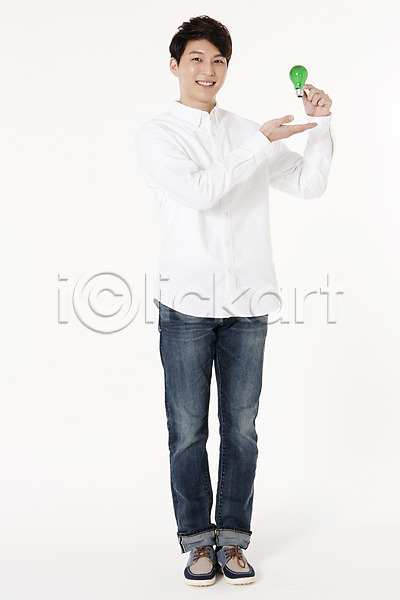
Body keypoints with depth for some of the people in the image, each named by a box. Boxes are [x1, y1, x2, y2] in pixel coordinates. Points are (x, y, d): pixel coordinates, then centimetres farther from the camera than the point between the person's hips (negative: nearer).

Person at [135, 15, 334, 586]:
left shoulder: (248, 131, 15)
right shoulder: (156, 134, 3)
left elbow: (308, 184, 13)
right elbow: (200, 190, -14)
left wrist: (321, 124, 1)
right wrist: (262, 143, -12)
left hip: (247, 301, 3)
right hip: (187, 301, -3)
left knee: (241, 426, 6)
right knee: (188, 430, 3)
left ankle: (233, 539, 19)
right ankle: (198, 540, 18)